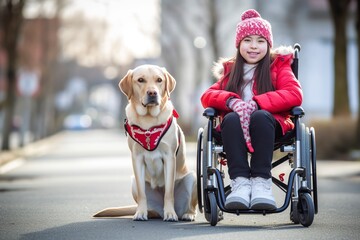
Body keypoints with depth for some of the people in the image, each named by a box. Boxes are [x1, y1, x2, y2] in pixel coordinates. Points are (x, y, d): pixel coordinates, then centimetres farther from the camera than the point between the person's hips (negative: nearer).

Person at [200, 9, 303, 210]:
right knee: (231, 118, -33)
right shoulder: (230, 70, 22)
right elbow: (207, 96, 7)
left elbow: (295, 95, -5)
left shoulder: (278, 64, 14)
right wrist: (231, 101, -17)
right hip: (236, 128, 2)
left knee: (260, 116, -35)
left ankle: (262, 181, -39)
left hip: (270, 125, -2)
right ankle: (240, 181, -43)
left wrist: (256, 103, -18)